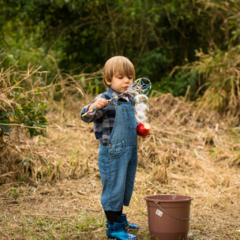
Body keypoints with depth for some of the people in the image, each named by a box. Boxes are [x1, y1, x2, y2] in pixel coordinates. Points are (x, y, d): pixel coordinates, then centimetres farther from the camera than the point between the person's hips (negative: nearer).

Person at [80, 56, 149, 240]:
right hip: (113, 153, -8)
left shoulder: (130, 100, 11)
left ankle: (119, 219, 36)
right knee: (113, 187, -1)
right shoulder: (106, 100, -14)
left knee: (124, 188, 19)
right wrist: (93, 107, -42)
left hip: (130, 152, 8)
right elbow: (86, 117, -23)